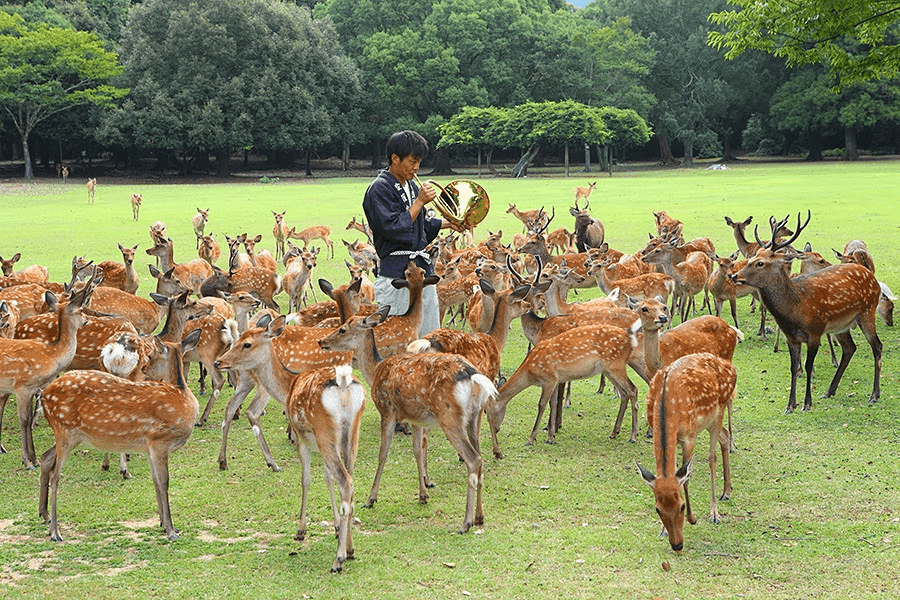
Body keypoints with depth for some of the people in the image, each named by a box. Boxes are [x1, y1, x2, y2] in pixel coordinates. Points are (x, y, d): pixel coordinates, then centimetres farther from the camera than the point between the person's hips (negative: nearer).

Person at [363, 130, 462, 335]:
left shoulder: (411, 186, 15)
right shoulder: (379, 190, -11)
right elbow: (394, 229, -20)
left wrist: (449, 224, 19)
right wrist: (420, 202, -17)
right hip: (397, 272, -8)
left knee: (430, 334, 10)